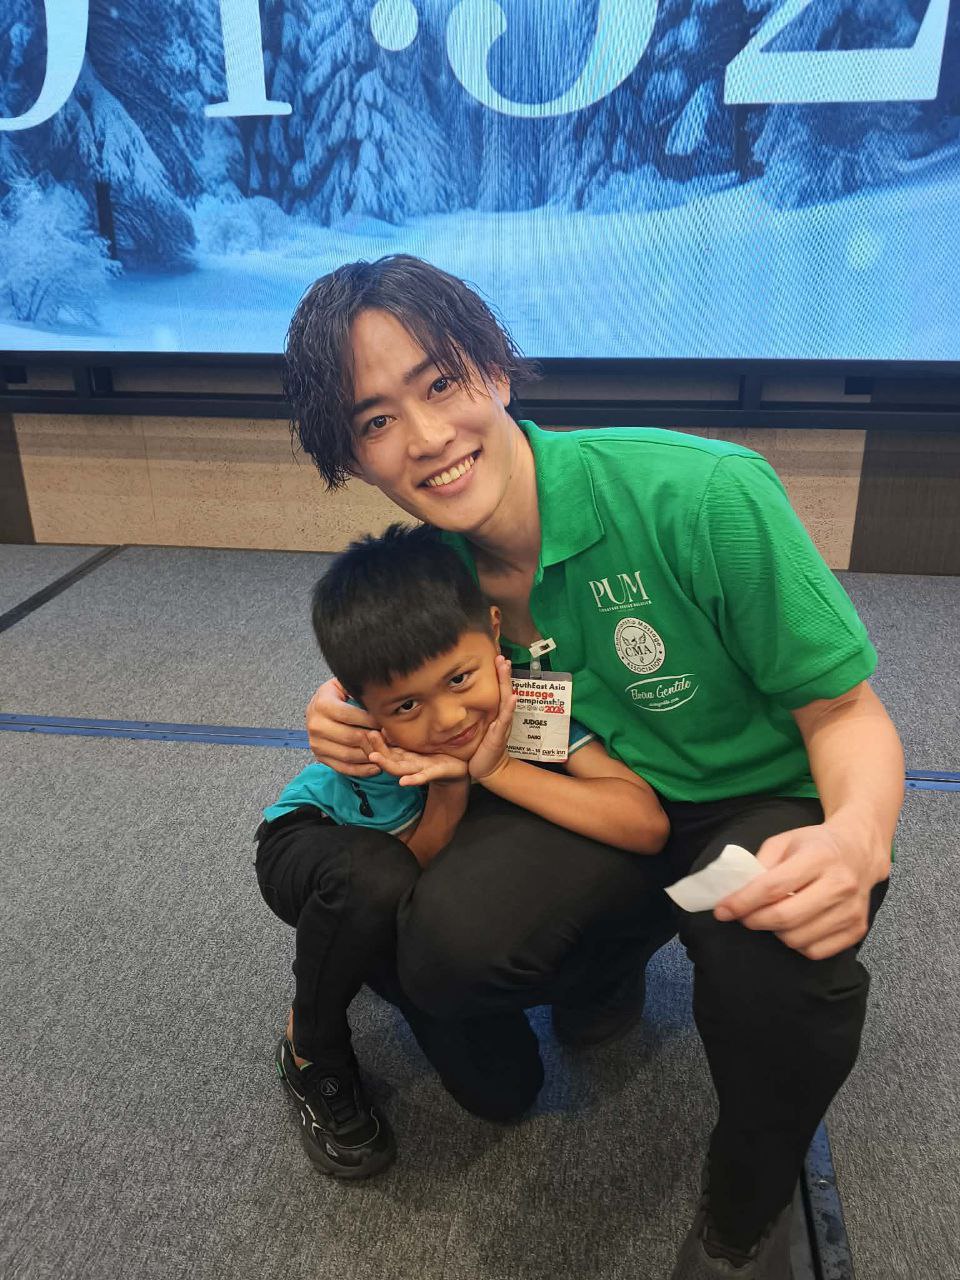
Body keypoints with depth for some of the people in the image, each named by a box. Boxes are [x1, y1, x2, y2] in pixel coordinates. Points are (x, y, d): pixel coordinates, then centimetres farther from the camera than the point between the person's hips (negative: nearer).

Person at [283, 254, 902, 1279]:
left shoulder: (702, 496, -27)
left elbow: (846, 713, -17)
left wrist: (857, 837, -39)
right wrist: (364, 721, -11)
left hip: (766, 805, -2)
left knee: (781, 953, -37)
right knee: (448, 944, -26)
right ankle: (619, 947, 11)